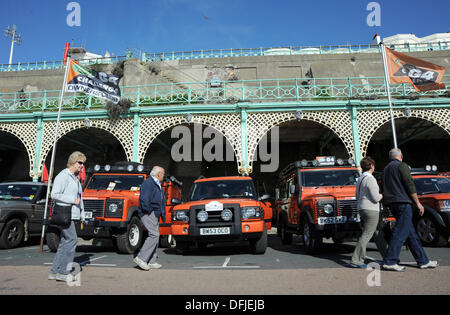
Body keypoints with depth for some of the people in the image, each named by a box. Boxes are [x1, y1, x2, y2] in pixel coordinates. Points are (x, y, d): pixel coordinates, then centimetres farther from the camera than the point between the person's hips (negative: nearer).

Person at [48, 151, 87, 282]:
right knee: (72, 239, -12)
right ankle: (63, 272, -4)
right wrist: (73, 200, -16)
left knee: (64, 242, 9)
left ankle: (54, 272, 16)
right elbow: (54, 195, -16)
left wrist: (82, 216, 18)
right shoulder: (63, 176, -9)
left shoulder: (76, 178, 19)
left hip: (73, 214, 9)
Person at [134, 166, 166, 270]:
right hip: (148, 214, -10)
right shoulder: (148, 183, -11)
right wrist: (148, 210, -17)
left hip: (155, 215, 10)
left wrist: (162, 214, 15)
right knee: (154, 235, -17)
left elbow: (162, 201, 25)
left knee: (155, 236, 9)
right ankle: (141, 258, -13)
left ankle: (151, 262, 13)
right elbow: (144, 199, -22)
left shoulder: (158, 185, 21)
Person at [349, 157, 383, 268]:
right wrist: (382, 195, 3)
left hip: (362, 209, 10)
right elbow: (376, 198, -16)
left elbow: (357, 197, 20)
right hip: (371, 210, -10)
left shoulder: (360, 179, 14)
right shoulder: (370, 179, -15)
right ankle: (356, 261, -9)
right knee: (366, 235, -8)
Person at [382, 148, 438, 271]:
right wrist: (418, 203, -7)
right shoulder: (402, 166, -4)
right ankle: (390, 261, -11)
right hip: (402, 202, -9)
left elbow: (385, 189, 21)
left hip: (392, 204, 9)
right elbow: (409, 184, -11)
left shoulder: (386, 169, 21)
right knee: (401, 232, -9)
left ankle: (423, 261, 17)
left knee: (411, 233, 12)